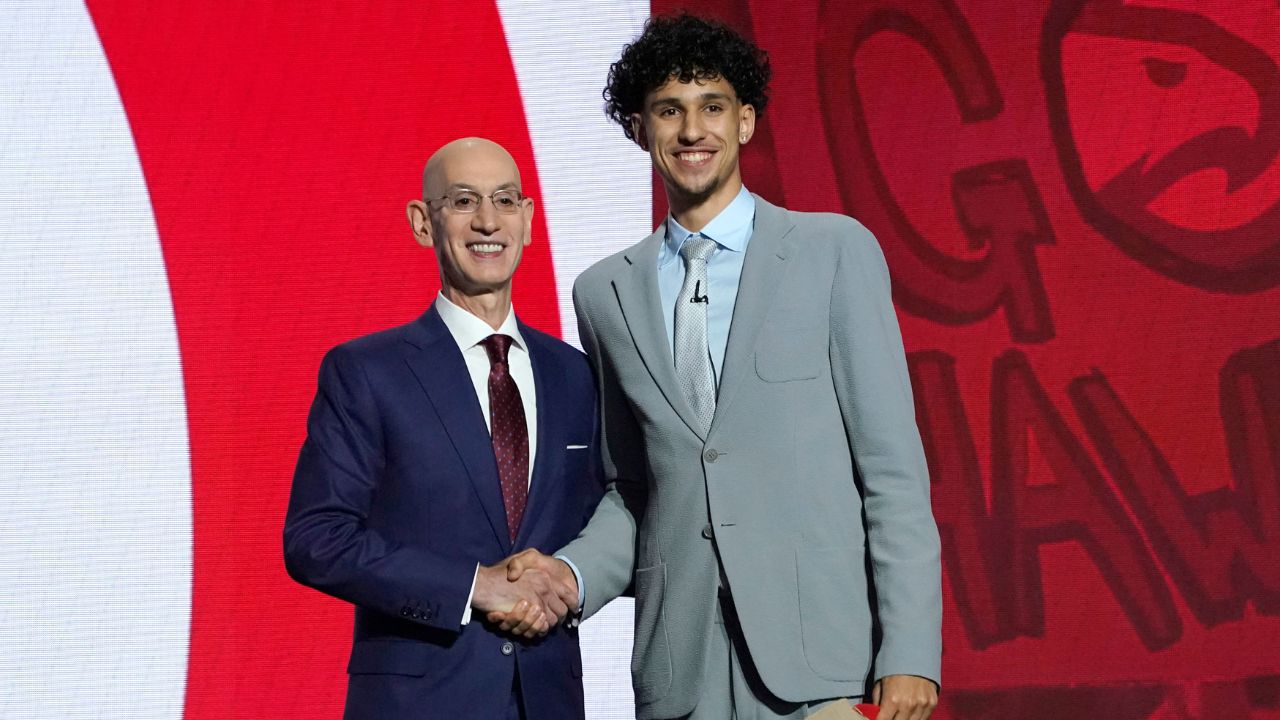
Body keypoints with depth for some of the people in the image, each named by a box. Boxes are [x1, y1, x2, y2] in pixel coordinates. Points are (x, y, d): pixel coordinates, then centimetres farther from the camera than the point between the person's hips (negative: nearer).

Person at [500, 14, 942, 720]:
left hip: (825, 660, -2)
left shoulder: (836, 250, 3)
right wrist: (572, 573, -2)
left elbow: (892, 467, -2)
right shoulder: (605, 293, 12)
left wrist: (910, 655, -9)